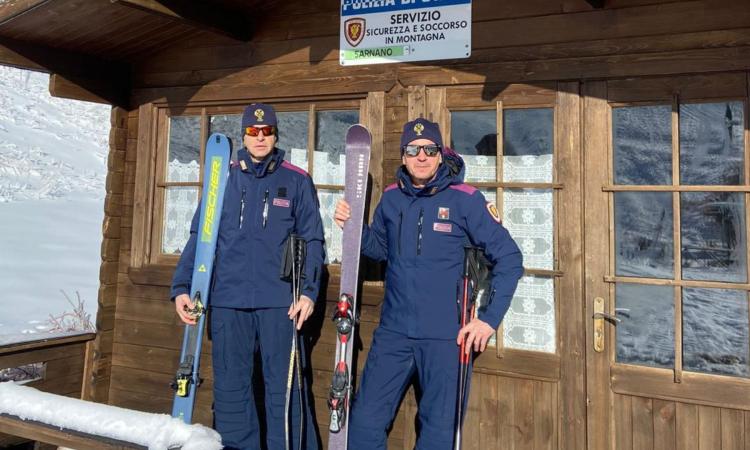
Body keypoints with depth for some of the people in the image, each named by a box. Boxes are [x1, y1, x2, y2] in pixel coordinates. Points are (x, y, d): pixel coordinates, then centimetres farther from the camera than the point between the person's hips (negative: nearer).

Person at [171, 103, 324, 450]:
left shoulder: (297, 181, 5)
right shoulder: (223, 179, 10)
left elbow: (312, 240, 3)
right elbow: (199, 237, 10)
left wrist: (308, 290, -8)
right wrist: (182, 286, 2)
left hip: (279, 302, -2)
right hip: (228, 301, 3)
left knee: (284, 389, 3)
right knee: (230, 390, 11)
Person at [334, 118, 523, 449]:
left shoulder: (465, 199, -9)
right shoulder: (391, 197, 5)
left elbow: (509, 258, -7)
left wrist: (490, 319, -13)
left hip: (447, 336, -3)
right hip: (393, 332, 4)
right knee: (365, 422, 8)